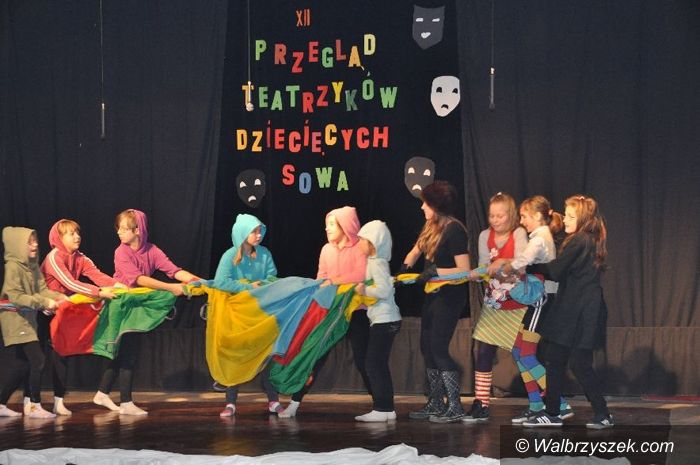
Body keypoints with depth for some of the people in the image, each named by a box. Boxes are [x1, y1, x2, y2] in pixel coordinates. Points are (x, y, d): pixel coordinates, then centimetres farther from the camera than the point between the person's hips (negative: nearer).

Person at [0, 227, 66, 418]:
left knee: (21, 364, 11)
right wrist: (44, 303, -24)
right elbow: (16, 297, -21)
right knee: (38, 360, -12)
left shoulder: (33, 266, 12)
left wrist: (57, 297, -13)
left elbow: (42, 289, 6)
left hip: (27, 319, 9)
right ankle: (35, 406, -6)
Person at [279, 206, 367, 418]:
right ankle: (295, 402, 6)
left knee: (362, 360, -2)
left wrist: (334, 280, -21)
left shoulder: (359, 248, -7)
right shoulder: (327, 250, 10)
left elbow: (362, 274, -21)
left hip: (355, 311, -4)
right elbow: (321, 279, 11)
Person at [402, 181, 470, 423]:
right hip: (433, 294, 9)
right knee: (427, 348, 11)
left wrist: (434, 271, -25)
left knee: (438, 349, -11)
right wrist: (405, 267, 2)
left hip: (450, 296, -9)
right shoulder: (431, 227, 7)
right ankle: (435, 404, 20)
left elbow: (464, 270, -20)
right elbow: (415, 251, 20)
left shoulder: (454, 230, -18)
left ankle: (455, 407, -6)